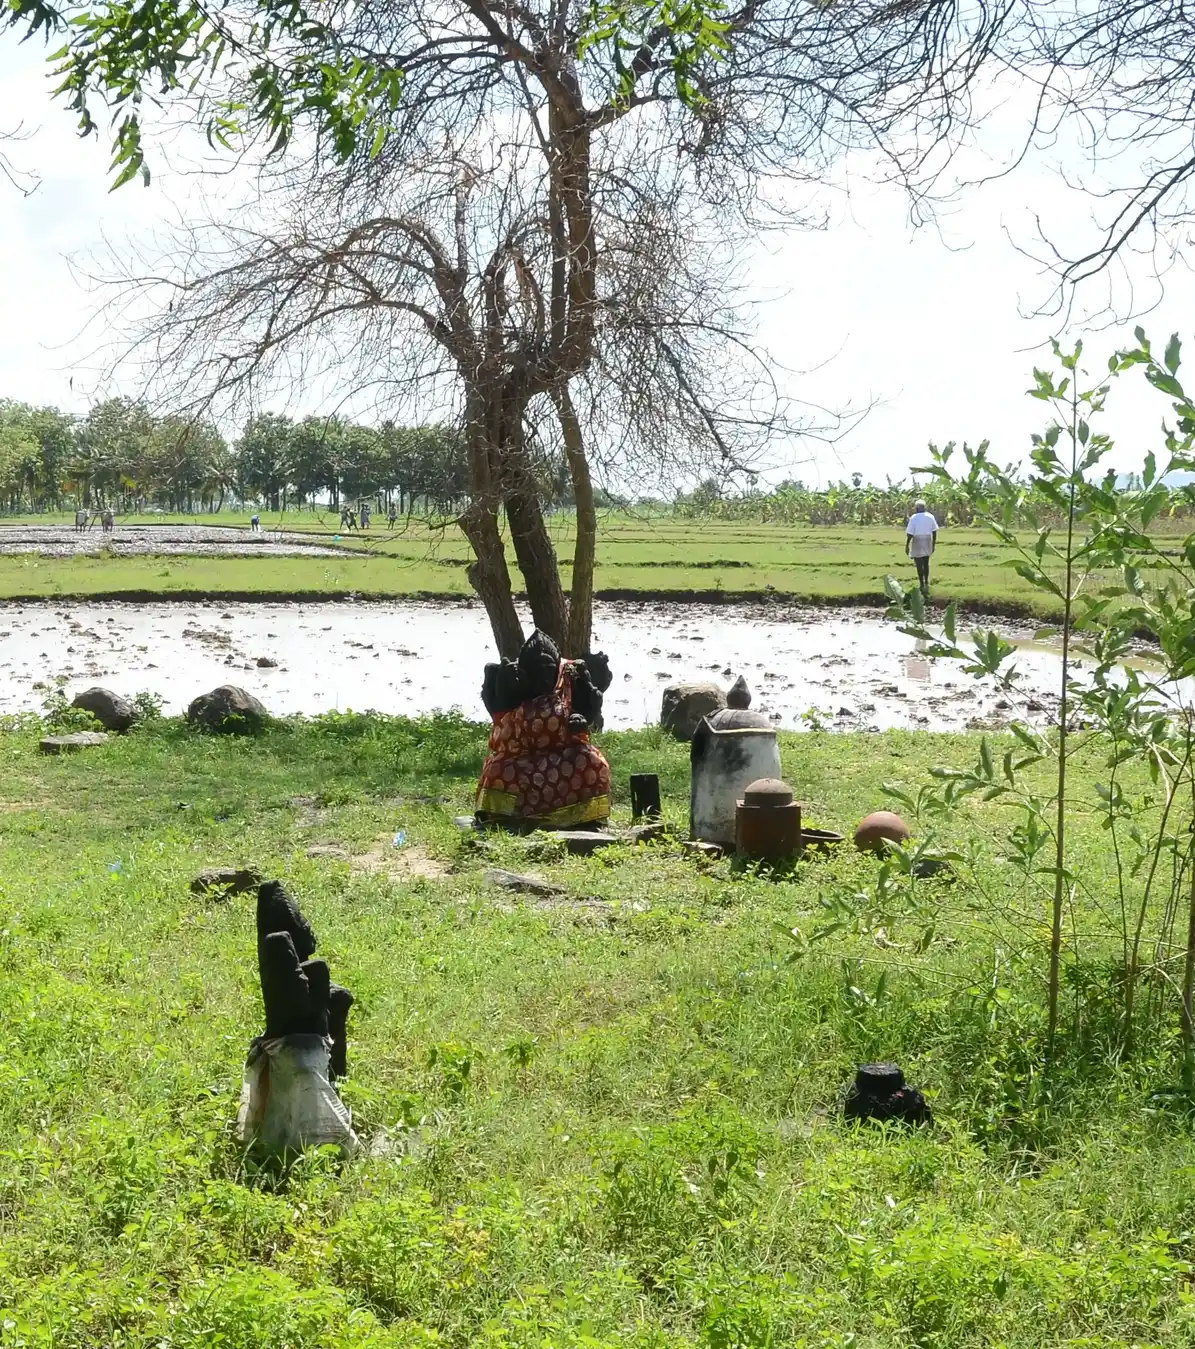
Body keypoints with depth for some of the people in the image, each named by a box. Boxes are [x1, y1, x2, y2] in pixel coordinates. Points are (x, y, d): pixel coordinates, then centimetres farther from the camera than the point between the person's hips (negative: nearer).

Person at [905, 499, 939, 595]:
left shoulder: (914, 518, -13)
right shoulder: (930, 517, 1)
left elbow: (909, 533, -14)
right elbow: (934, 532, 4)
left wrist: (907, 546, -6)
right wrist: (933, 544, 13)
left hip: (917, 543, -5)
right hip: (927, 543, 5)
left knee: (919, 565, 2)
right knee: (926, 563, 19)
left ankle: (922, 586, 3)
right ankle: (926, 583, 21)